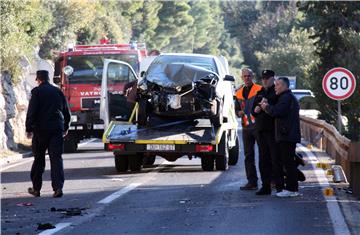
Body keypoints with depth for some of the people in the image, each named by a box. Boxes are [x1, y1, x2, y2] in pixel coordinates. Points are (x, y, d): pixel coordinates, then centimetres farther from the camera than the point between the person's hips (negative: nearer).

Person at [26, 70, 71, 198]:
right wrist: (65, 128, 24)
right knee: (56, 158, -1)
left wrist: (29, 129, -6)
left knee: (39, 159, 9)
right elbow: (66, 112, 13)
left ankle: (36, 188, 16)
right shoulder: (58, 91, 9)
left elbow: (31, 112, -11)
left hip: (41, 129, -2)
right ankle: (58, 187, -14)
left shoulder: (37, 92, -5)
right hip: (57, 129, 3)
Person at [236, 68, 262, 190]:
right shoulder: (239, 93, 16)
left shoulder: (259, 90, -4)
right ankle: (252, 181, 12)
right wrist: (239, 113, 2)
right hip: (246, 127, 6)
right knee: (248, 156, 7)